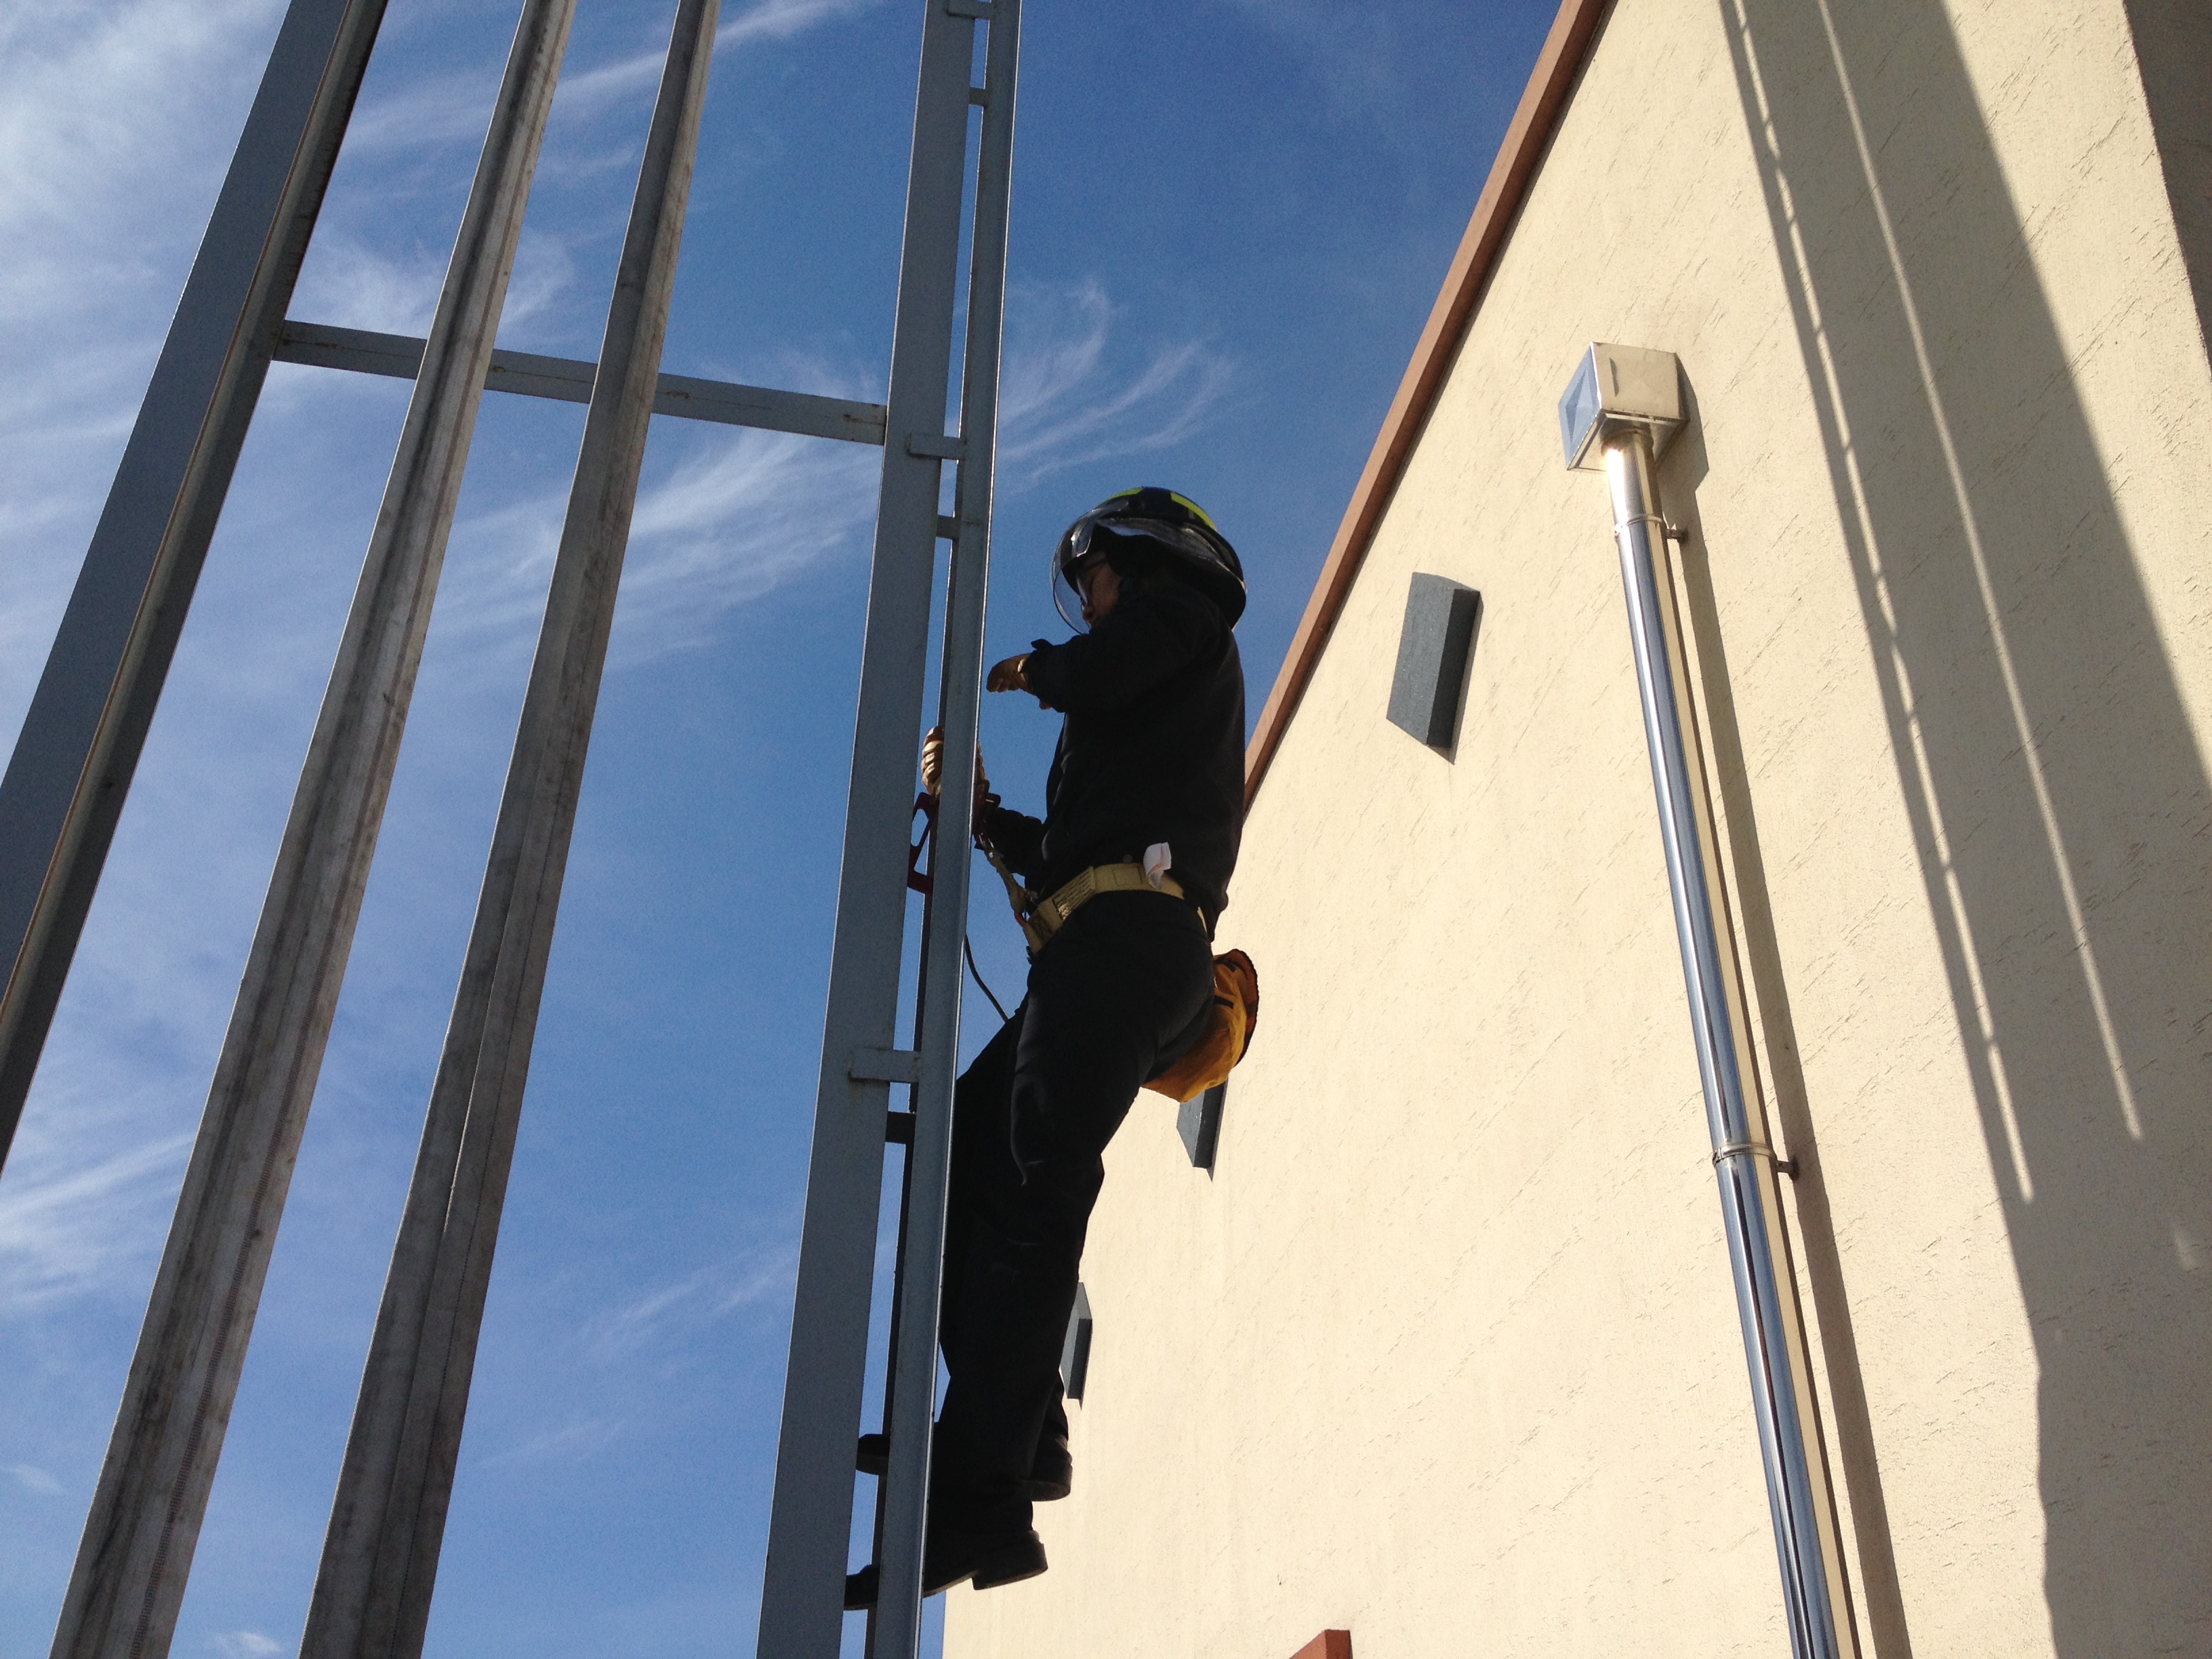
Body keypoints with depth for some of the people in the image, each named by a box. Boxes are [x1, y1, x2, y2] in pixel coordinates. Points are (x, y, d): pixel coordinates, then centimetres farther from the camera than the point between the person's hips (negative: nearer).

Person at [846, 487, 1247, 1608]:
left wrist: (1031, 668, 12)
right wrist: (984, 814, 21)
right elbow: (1068, 854, 33)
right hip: (1116, 956, 10)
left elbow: (1093, 676, -10)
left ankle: (980, 1502, -28)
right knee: (961, 1147, 3)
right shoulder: (1161, 682, 38)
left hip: (1130, 931, -10)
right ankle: (1016, 1436, -4)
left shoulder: (1179, 609, 13)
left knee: (1032, 1189, -20)